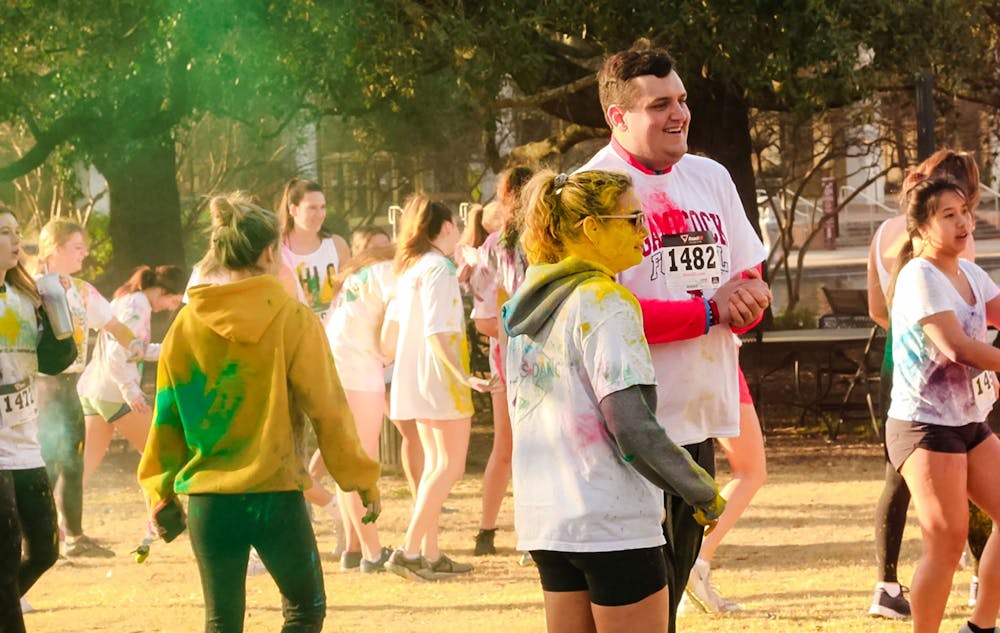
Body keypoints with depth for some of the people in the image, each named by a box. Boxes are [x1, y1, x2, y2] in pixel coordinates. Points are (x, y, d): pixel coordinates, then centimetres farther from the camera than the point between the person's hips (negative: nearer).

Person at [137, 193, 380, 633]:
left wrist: (160, 490, 16)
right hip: (276, 494, -3)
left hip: (208, 500, 3)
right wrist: (362, 480, 4)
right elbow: (327, 408, -6)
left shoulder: (187, 324, 1)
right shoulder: (293, 319, -8)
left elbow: (166, 416, 6)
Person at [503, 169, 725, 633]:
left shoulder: (526, 306, 12)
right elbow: (633, 426, -19)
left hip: (544, 519, 8)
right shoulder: (604, 304, -13)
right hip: (612, 524, -8)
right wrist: (704, 494, -8)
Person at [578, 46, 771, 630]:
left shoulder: (711, 177, 11)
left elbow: (749, 284, 16)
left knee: (674, 577, 16)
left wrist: (746, 298, -9)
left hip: (700, 417, 7)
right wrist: (708, 310, -19)